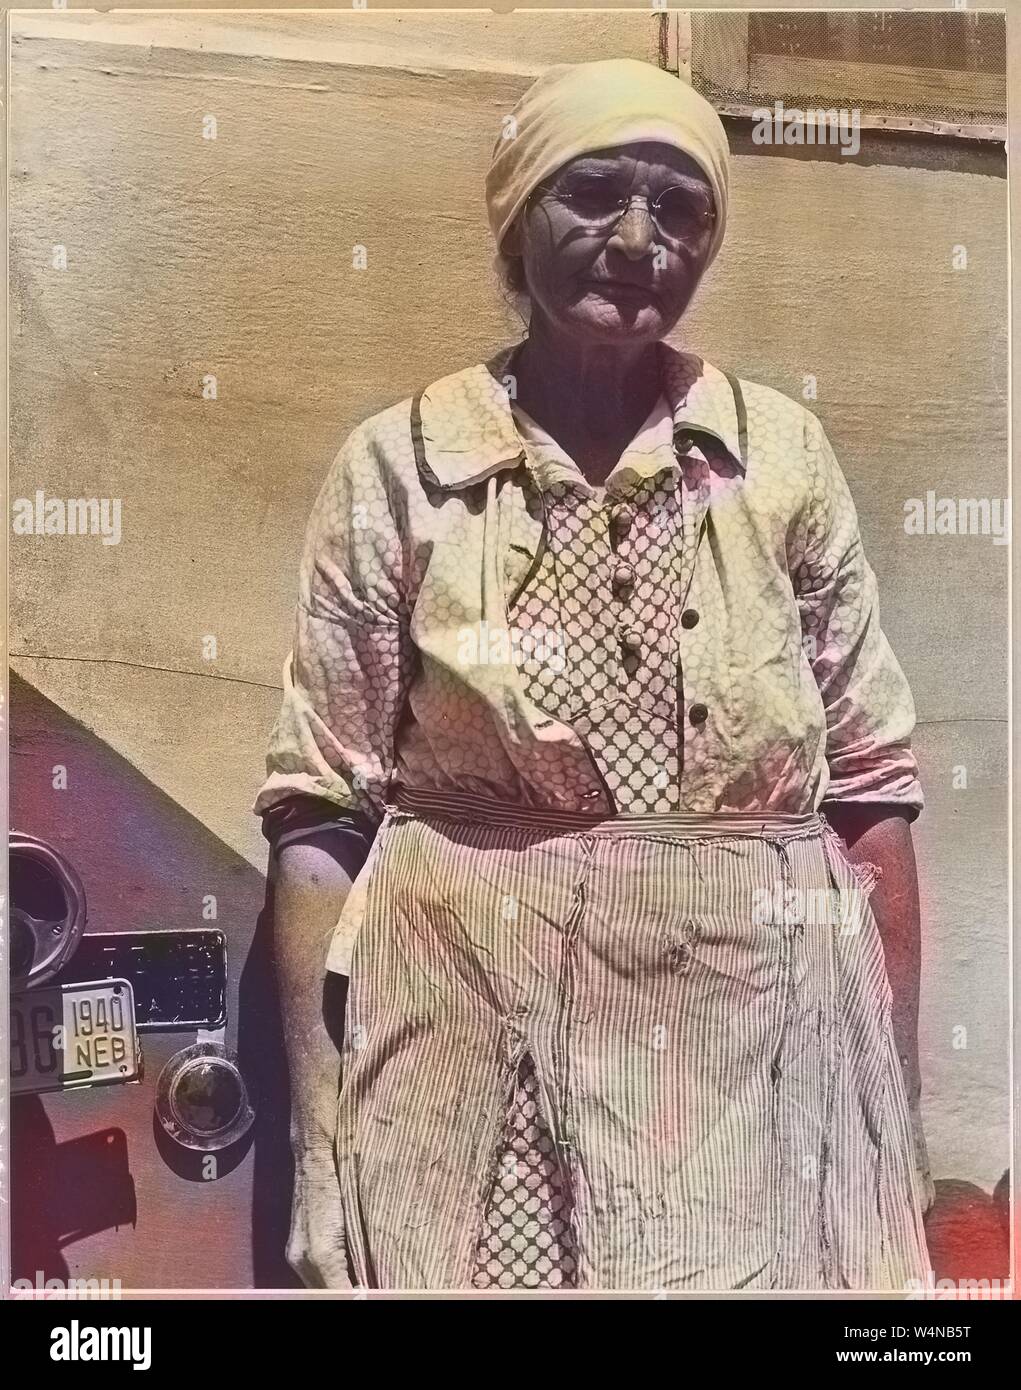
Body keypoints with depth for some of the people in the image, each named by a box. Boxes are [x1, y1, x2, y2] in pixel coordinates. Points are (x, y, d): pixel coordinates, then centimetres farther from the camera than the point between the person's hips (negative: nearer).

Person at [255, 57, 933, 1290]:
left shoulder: (785, 455, 0)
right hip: (477, 1072, -1)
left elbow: (870, 797, 3)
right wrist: (322, 1161, -7)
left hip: (760, 1073, 2)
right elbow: (322, 819, -4)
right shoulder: (397, 466, -4)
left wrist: (895, 1121, 1)